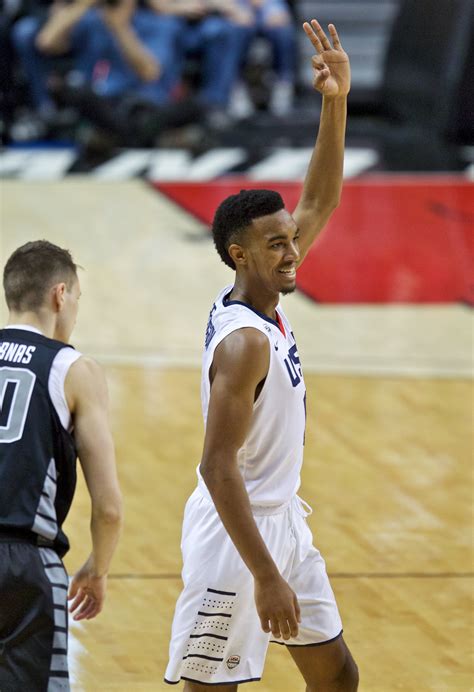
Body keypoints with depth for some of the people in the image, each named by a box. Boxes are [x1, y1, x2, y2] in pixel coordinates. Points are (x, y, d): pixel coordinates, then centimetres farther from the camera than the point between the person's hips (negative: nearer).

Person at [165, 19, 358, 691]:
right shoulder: (245, 342, -23)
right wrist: (266, 578, -29)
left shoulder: (263, 299, 2)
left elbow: (319, 204, 9)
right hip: (236, 532, -10)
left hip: (283, 521, 10)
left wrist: (336, 104, -4)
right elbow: (218, 469, -27)